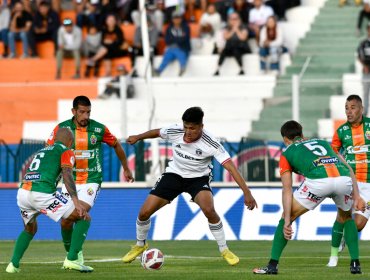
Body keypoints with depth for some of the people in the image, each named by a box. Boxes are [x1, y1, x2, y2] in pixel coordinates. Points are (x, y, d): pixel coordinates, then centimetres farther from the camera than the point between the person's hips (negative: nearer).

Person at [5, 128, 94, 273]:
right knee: (84, 218, 5)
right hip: (42, 194, -7)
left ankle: (13, 264, 19)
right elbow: (67, 175, -8)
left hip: (22, 192, 7)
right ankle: (71, 259, -4)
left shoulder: (41, 151, 32)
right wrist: (76, 201, -18)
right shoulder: (66, 152, 11)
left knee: (30, 229, 34)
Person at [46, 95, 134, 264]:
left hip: (91, 180, -2)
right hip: (69, 180, 2)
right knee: (65, 219, -3)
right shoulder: (62, 128, -6)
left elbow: (116, 145, 11)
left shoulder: (99, 129, -6)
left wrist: (126, 169, 20)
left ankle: (78, 252, 0)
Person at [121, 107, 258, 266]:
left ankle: (224, 250, -12)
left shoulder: (211, 144, -29)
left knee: (208, 209, -32)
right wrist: (137, 138, 22)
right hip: (175, 174, 3)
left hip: (198, 178, -3)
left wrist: (246, 193, -40)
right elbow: (157, 133, 4)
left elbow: (230, 167, -32)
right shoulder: (175, 132, -19)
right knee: (144, 212, -5)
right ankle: (140, 245, 26)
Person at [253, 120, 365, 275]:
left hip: (318, 181, -3)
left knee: (287, 216, 18)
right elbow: (348, 169, 27)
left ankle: (272, 265, 16)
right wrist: (356, 196, 23)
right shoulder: (323, 142, 38)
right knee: (346, 218, 33)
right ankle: (355, 263, 23)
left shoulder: (287, 153, 26)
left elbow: (287, 189, 15)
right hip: (344, 180, 3)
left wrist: (287, 221, 9)